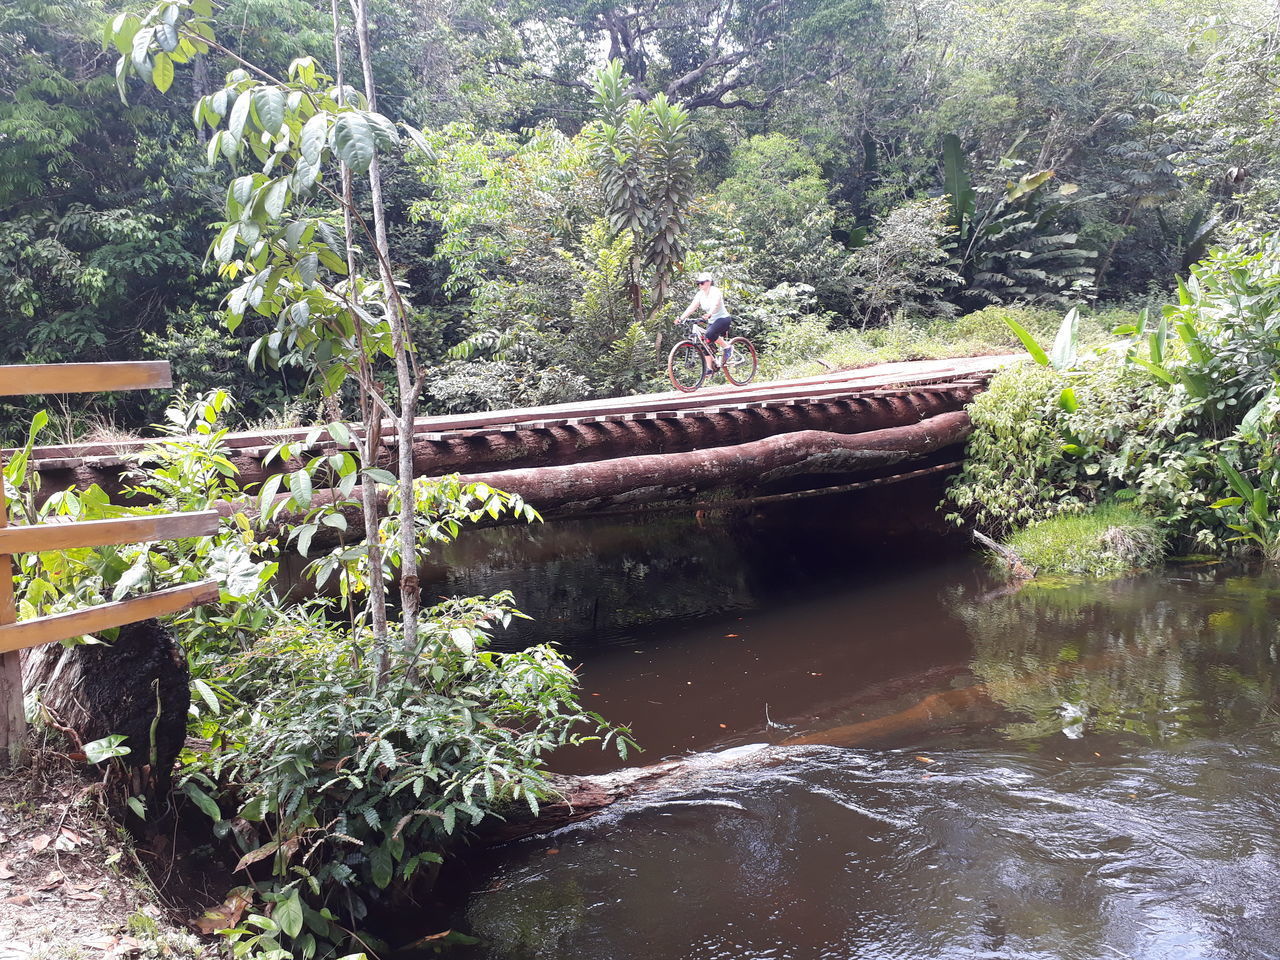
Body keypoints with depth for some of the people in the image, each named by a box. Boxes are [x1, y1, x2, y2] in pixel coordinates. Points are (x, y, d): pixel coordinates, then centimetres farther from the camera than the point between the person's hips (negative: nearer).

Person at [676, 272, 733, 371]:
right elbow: (692, 307, -5)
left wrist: (709, 314, -55)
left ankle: (727, 347, -11)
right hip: (712, 321, 7)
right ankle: (709, 368, 4)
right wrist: (681, 318, -19)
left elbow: (715, 304, -35)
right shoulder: (700, 294, 2)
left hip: (723, 318, -7)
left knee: (710, 334, -31)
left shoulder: (715, 291, -17)